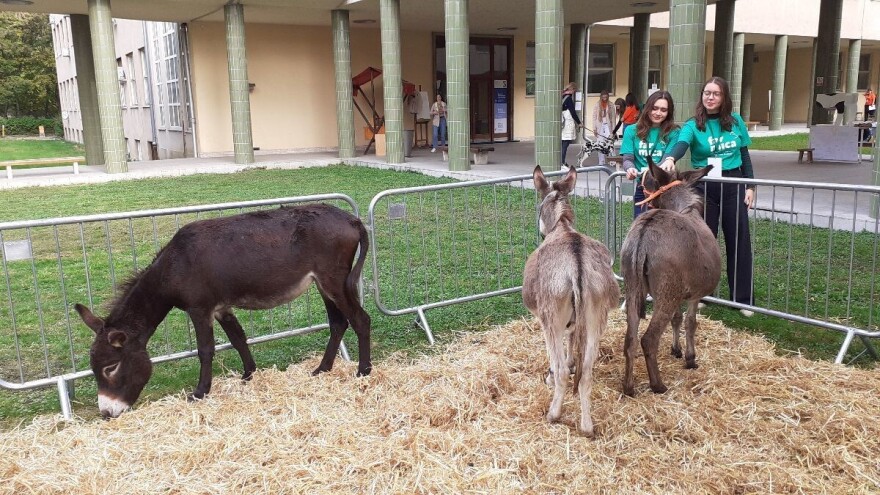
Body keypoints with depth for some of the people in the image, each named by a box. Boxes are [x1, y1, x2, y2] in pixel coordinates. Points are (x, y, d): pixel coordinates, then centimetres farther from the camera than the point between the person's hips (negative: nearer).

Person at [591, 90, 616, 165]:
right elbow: (594, 117, 2)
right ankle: (601, 162, 5)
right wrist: (594, 128, -3)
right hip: (600, 126, 0)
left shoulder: (611, 106, 4)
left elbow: (613, 117, 3)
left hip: (608, 126, 0)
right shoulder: (597, 106, 4)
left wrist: (613, 129, -1)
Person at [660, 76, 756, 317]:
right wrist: (670, 159, -49)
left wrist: (750, 186, 5)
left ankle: (743, 298, 14)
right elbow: (681, 144, -27)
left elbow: (744, 155, 10)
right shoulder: (693, 125, -5)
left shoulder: (735, 121, 4)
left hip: (734, 185, 2)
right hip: (704, 186, -2)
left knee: (739, 242, 4)